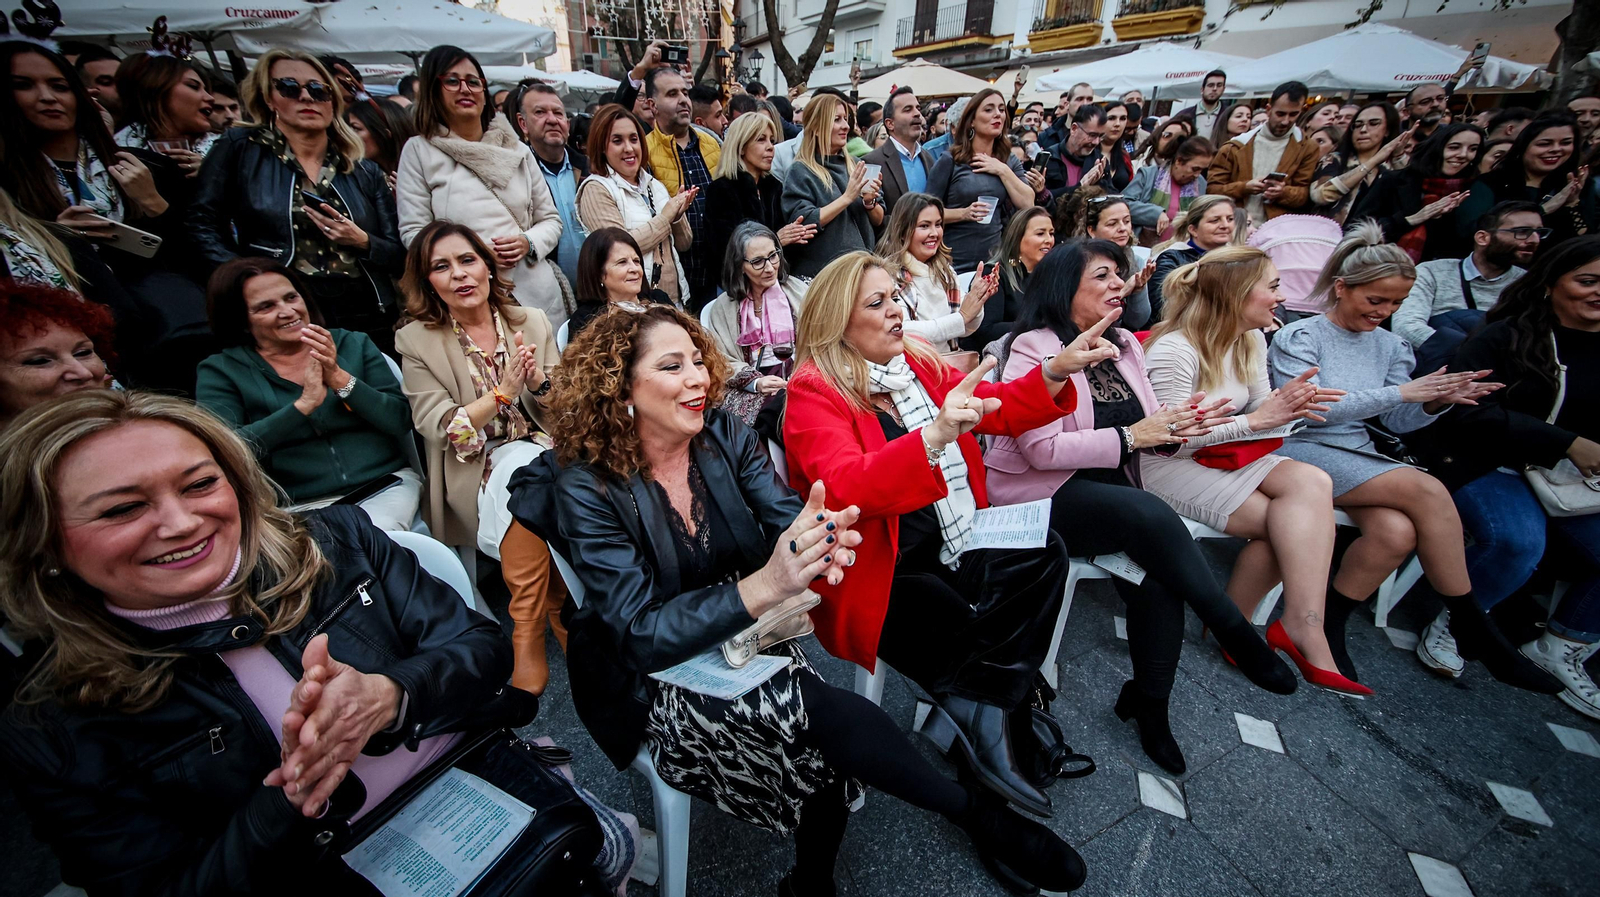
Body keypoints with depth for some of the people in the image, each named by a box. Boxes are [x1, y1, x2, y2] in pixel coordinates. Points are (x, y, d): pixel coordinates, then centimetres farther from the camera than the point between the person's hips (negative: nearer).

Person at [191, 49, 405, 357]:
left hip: (368, 321, 2)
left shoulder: (366, 173, 15)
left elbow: (400, 256, 11)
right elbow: (204, 225, 5)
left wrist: (362, 242, -8)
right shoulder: (240, 149, 11)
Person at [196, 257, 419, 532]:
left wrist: (339, 378, -12)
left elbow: (401, 422, 0)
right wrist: (304, 405, -17)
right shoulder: (219, 372, 7)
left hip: (386, 485, 0)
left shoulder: (354, 344, 9)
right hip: (299, 507, 0)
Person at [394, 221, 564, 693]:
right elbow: (442, 432, -8)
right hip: (479, 473, -2)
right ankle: (527, 633, -22)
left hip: (544, 455, 3)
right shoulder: (416, 341, 1)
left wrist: (538, 381, -16)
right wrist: (504, 389, -18)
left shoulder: (533, 321, 8)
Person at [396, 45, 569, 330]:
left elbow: (551, 220, 14)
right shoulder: (419, 151, 5)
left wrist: (529, 244, -8)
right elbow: (412, 232, 0)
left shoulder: (517, 150, 13)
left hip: (536, 291, 3)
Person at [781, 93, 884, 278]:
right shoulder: (800, 172, -4)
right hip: (820, 273, -5)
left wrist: (870, 202, -8)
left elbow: (878, 221, 12)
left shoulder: (855, 166, 11)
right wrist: (847, 197, -18)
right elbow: (803, 224, -18)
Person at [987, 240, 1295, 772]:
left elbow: (1143, 429, 14)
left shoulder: (1123, 345, 14)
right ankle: (1240, 640, -8)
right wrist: (1131, 437, -17)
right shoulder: (1032, 350, -10)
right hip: (1039, 494, -6)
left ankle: (1149, 704, 3)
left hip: (1112, 491, 7)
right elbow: (1044, 449, -20)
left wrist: (1175, 426, -8)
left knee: (1159, 573, -20)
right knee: (1153, 517, -30)